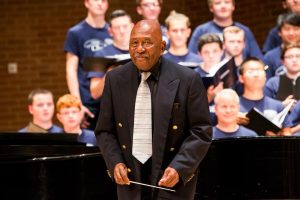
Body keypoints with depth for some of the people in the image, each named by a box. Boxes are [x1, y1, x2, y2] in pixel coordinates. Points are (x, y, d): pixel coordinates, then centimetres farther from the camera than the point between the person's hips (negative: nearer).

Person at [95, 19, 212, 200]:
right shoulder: (115, 79, 4)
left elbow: (201, 132, -5)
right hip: (130, 178, 3)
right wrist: (115, 163, -7)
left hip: (173, 179, -3)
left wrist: (179, 168, -16)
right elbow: (105, 130, 9)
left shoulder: (187, 80, -7)